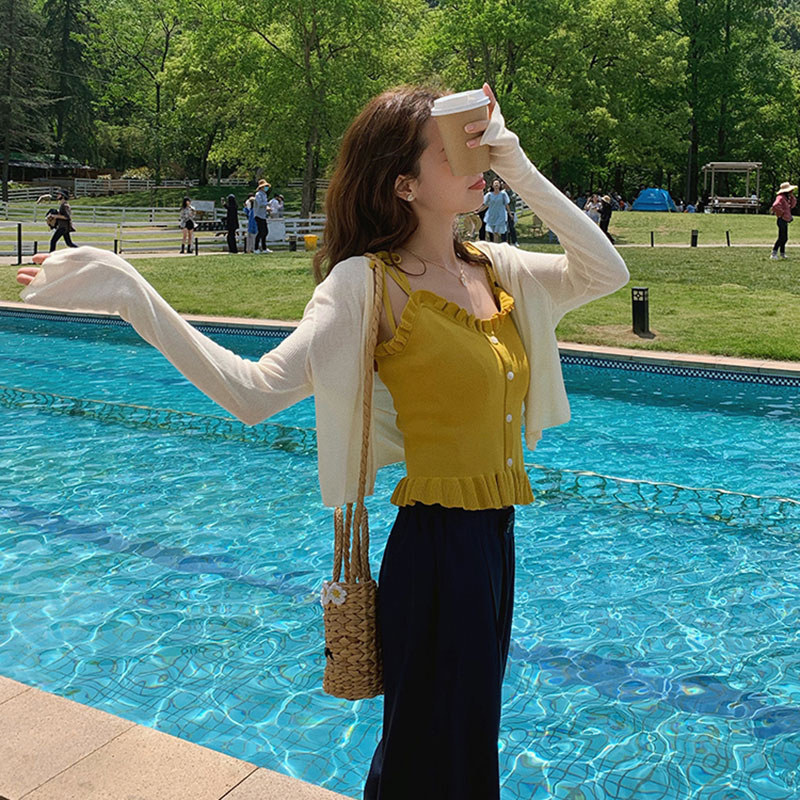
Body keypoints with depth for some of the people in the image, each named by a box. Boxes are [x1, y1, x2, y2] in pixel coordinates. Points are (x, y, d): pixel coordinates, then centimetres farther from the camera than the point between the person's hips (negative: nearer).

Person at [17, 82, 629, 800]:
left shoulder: (497, 270, 4)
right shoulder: (369, 284, -17)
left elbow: (606, 272, 2)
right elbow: (256, 391, -25)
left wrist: (520, 169, -4)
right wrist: (133, 297, -33)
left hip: (496, 540, 7)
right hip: (435, 550, -7)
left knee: (471, 734, 27)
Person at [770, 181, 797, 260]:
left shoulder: (786, 198, 16)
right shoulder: (780, 198, -16)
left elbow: (792, 205, 24)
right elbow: (775, 206, -32)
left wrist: (792, 197, 9)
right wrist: (781, 213, -20)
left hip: (785, 221, 10)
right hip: (782, 220, -10)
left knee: (785, 238, 14)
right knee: (781, 238, -12)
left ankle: (782, 253, 24)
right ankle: (774, 253, -12)